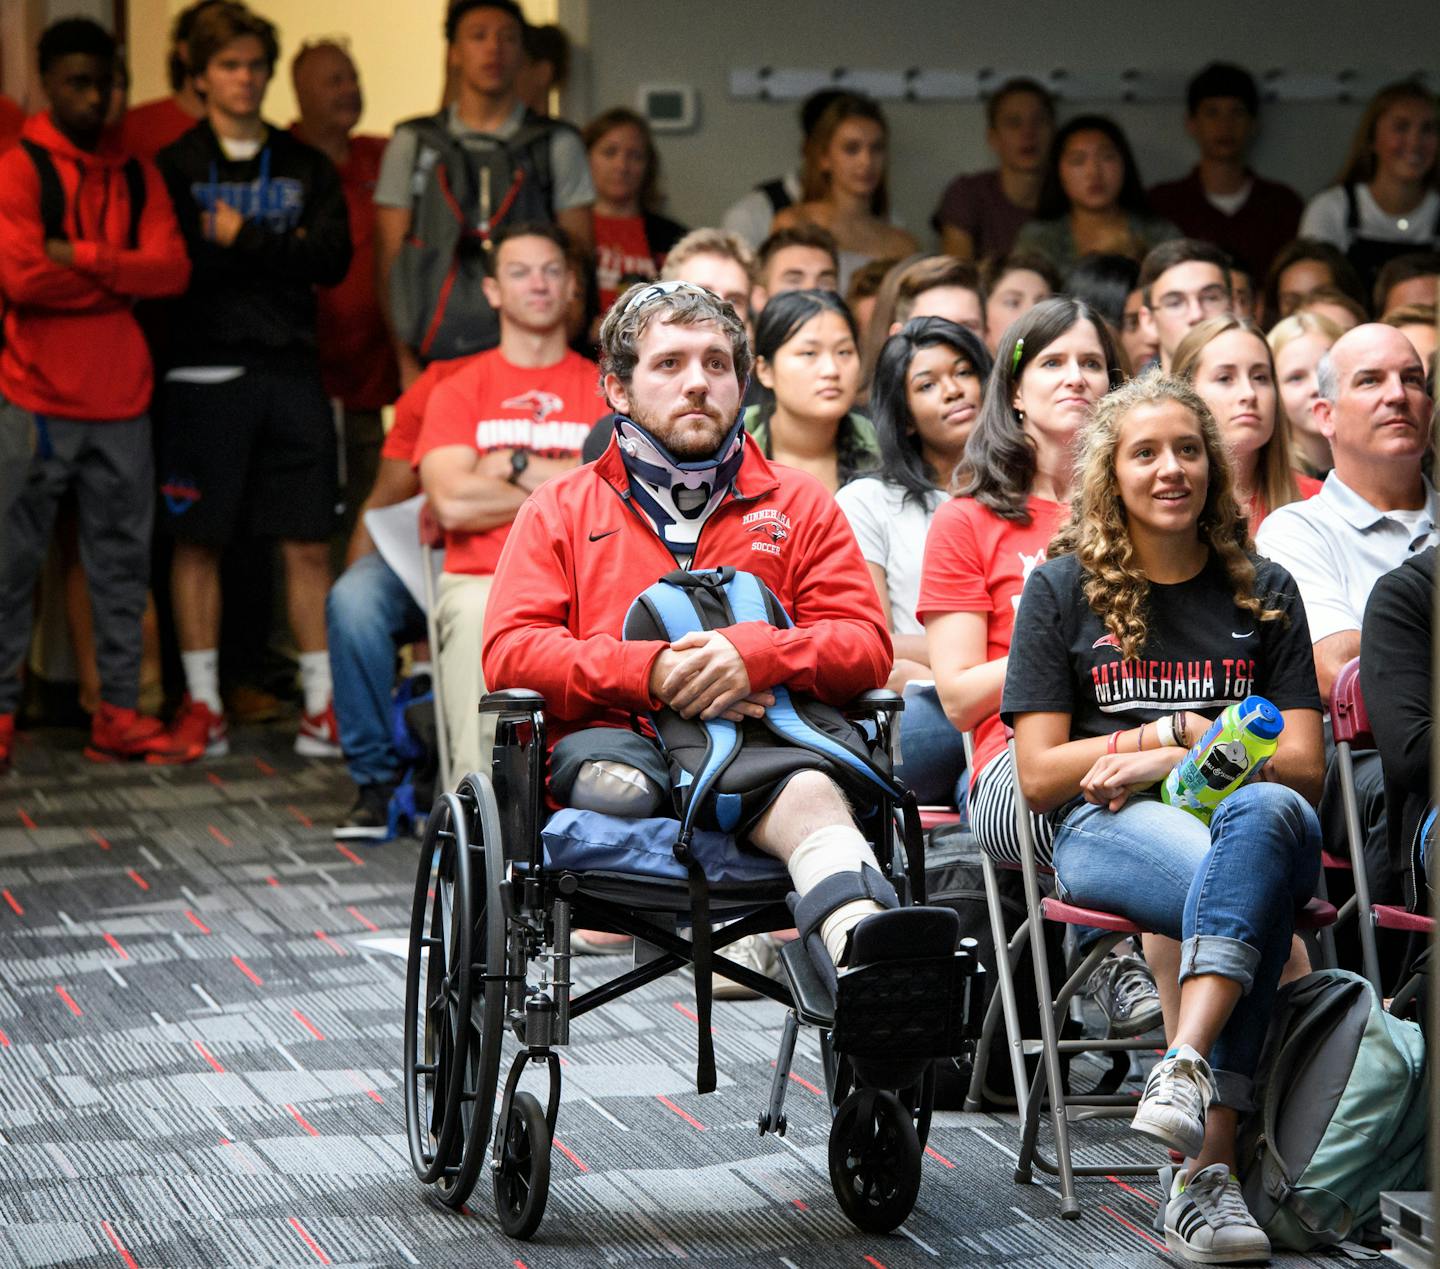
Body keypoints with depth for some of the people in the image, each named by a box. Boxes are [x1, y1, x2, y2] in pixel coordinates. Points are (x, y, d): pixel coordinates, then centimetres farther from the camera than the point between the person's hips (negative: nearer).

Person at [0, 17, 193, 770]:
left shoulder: (136, 176, 12)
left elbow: (172, 270, -2)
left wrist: (83, 259, -14)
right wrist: (122, 278, -7)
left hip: (122, 402, 5)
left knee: (123, 562, 7)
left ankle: (119, 713, 12)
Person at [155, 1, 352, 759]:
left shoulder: (308, 169, 14)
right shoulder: (173, 168, 5)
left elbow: (333, 259, -1)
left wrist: (241, 240, -8)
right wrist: (280, 253, -7)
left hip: (291, 372, 2)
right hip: (205, 375, -2)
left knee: (308, 544, 0)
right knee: (197, 541, 2)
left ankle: (321, 701, 4)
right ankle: (201, 702, 10)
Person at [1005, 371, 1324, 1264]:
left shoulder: (1263, 592, 17)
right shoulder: (1063, 589, 10)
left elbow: (1303, 765, 9)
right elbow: (1041, 776, 4)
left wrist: (1174, 758, -4)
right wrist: (1179, 728, -1)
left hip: (1244, 814, 2)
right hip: (1108, 828, -2)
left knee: (1266, 815, -39)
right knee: (1257, 894, -37)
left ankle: (1185, 1070, -50)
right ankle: (1215, 1154, -47)